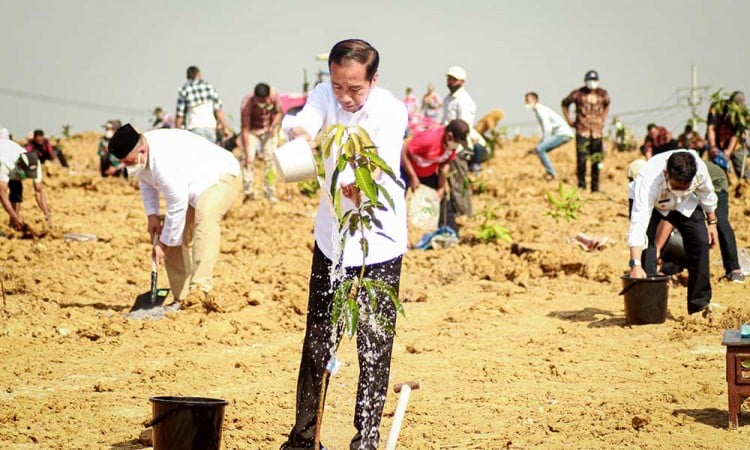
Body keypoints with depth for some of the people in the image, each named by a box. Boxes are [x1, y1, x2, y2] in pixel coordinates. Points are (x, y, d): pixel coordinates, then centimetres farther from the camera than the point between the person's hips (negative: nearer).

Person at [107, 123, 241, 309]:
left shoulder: (165, 163, -37)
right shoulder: (138, 156, -8)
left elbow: (177, 207, -31)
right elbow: (146, 183, 13)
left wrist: (164, 243, -21)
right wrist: (152, 214, -1)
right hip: (192, 187, 10)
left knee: (204, 216, -38)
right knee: (174, 237, 3)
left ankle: (200, 290, -47)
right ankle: (182, 298, 8)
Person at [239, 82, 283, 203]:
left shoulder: (274, 98, -25)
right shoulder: (246, 104, -33)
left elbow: (279, 112, -2)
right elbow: (245, 130, -31)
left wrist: (273, 126, -23)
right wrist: (247, 154, -31)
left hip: (268, 130, 2)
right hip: (251, 130, -2)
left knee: (270, 159, -4)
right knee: (247, 159, -13)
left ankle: (269, 192, 4)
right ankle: (249, 192, -6)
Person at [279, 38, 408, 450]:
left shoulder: (391, 111, -16)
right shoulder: (325, 95, -5)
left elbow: (384, 175, -27)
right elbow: (301, 121, -24)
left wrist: (357, 189, -50)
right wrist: (300, 133, -49)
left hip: (378, 241, -4)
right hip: (331, 235, 4)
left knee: (374, 348, -4)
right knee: (316, 343, 9)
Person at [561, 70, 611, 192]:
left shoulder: (603, 94, 5)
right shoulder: (578, 94, -3)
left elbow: (606, 105, 27)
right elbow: (565, 104, 12)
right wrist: (569, 121, 8)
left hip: (597, 131, 3)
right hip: (582, 131, -3)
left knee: (597, 160, 4)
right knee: (581, 160, -6)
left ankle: (595, 188, 13)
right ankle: (581, 186, 6)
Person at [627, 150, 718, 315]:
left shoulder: (699, 167, -34)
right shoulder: (648, 181, -46)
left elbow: (706, 192, -9)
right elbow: (638, 222, -52)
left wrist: (711, 221, 2)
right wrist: (636, 265, -59)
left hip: (685, 203, 3)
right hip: (650, 203, -3)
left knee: (701, 241, -8)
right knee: (647, 244, -24)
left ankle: (700, 303, 5)